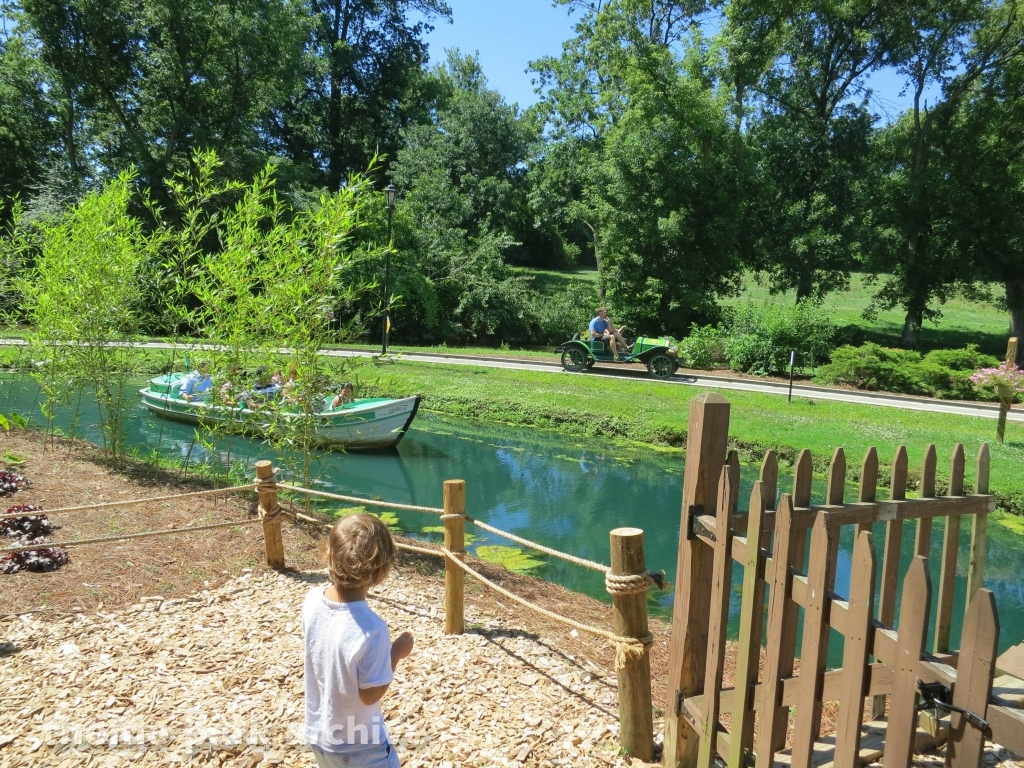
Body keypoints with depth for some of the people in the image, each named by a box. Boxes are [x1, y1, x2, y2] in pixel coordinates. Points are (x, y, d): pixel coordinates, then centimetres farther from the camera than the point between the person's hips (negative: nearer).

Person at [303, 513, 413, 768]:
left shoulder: (312, 601, -16)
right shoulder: (372, 629, -34)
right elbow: (370, 694, -22)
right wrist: (396, 654, -11)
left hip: (317, 734, 6)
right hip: (358, 745, -6)